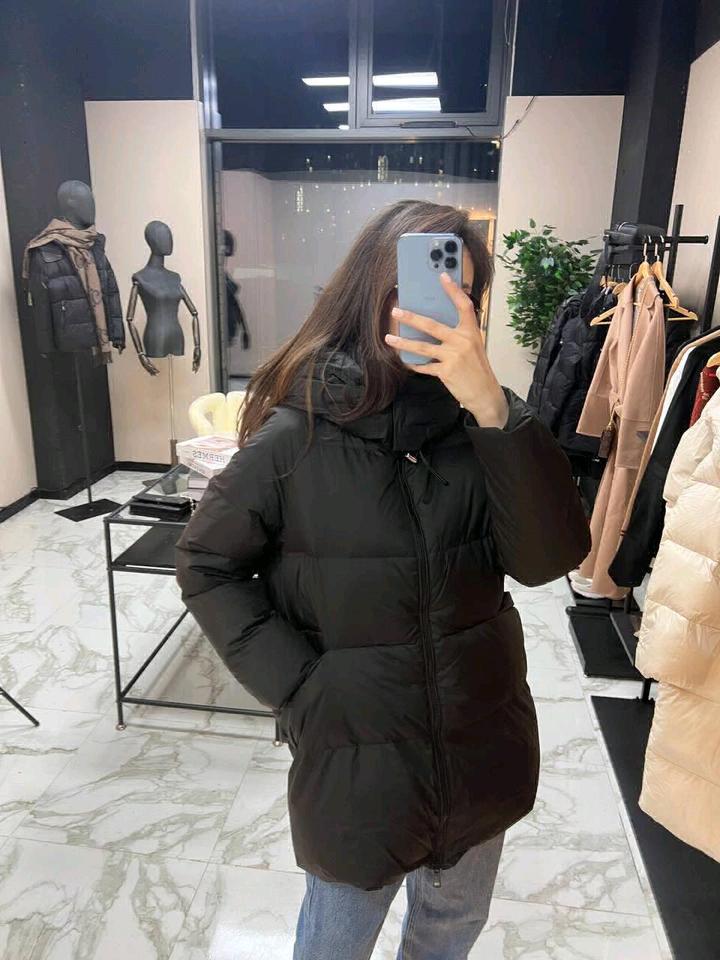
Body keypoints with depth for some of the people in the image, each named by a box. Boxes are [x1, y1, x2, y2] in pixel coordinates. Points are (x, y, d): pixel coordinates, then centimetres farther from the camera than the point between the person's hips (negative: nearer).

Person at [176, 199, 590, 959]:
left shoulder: (481, 420, -10)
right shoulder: (298, 432, -17)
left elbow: (549, 558, -20)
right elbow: (207, 563, -7)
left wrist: (493, 410, -32)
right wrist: (296, 684, -14)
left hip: (482, 748, 4)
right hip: (355, 754, -3)